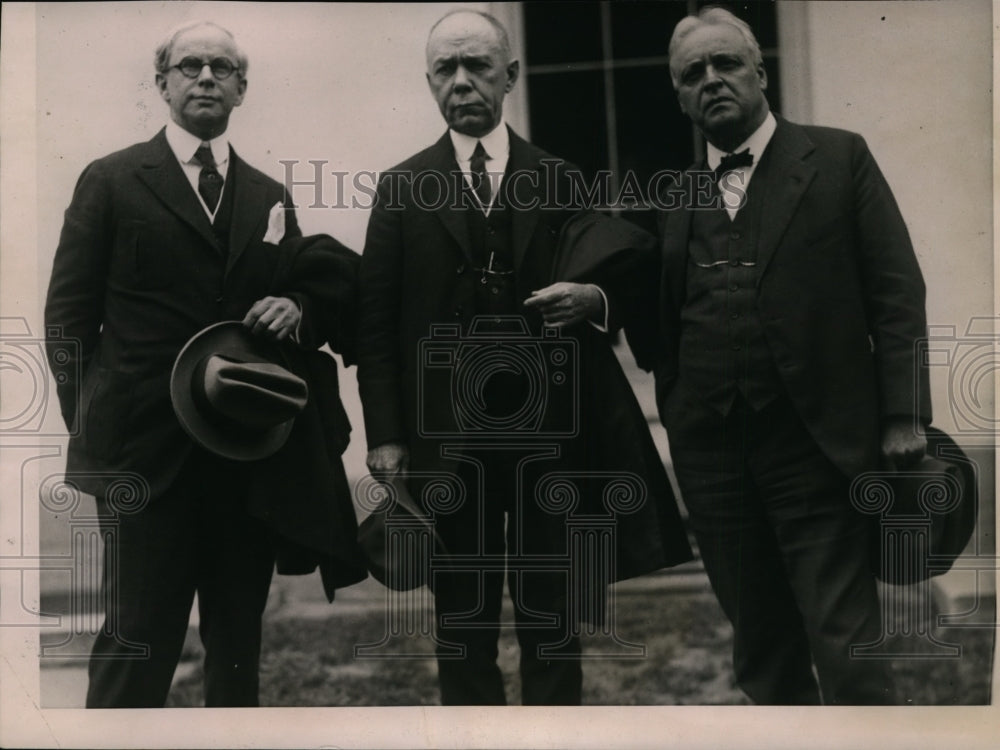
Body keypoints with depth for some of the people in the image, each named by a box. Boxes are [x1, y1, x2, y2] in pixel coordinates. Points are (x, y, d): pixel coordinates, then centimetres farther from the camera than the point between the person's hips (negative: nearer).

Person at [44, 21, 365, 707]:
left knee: (240, 638, 11)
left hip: (252, 451, 4)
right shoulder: (112, 181, 3)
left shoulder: (270, 197, 15)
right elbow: (69, 312, 2)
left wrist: (297, 309, -4)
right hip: (145, 446, -4)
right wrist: (87, 424, -4)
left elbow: (326, 293, 19)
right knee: (138, 639, -5)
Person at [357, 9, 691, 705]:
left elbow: (620, 287, 13)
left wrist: (593, 298, -11)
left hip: (552, 432, 1)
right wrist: (385, 435, -5)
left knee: (554, 622, 6)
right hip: (447, 435, 0)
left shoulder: (562, 180, 9)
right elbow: (376, 322, 2)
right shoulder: (402, 188, 6)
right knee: (462, 626, 6)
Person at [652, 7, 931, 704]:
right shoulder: (675, 197, 13)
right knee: (762, 651, 11)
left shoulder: (840, 158, 2)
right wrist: (675, 423, 9)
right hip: (710, 451, 4)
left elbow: (896, 291, -2)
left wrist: (904, 416, -8)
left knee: (847, 643, -5)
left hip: (817, 441, -4)